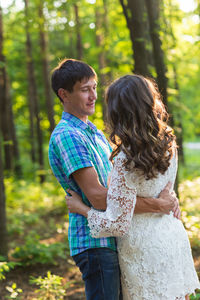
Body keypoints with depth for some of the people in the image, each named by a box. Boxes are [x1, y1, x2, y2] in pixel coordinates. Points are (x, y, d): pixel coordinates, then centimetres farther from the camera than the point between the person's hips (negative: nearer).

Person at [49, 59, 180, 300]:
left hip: (114, 240, 9)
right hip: (95, 242, -9)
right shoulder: (66, 136, -16)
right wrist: (157, 205, -21)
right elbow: (98, 196, -24)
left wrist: (166, 194, -4)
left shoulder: (94, 132, 16)